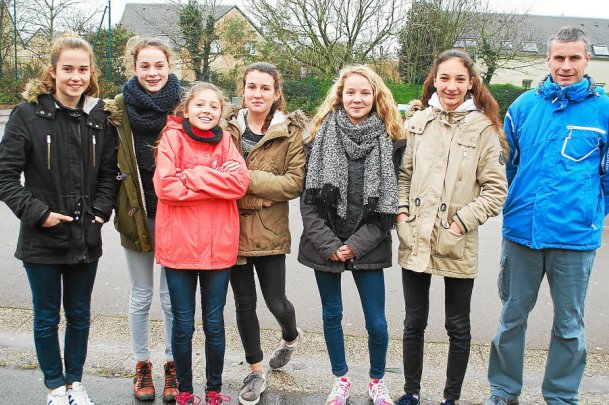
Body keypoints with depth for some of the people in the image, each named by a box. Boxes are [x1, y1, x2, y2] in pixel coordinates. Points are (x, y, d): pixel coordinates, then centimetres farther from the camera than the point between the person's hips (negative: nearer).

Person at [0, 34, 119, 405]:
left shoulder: (100, 118, 1)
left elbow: (109, 172, 8)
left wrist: (101, 210, -5)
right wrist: (37, 213, -16)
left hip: (86, 237, 3)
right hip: (42, 238, -3)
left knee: (80, 314, 16)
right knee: (47, 317, 11)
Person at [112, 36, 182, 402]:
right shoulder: (119, 108, -3)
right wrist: (116, 206, -4)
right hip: (136, 212, 1)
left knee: (172, 296, 8)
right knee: (141, 296, 13)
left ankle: (173, 365, 24)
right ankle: (143, 365, 28)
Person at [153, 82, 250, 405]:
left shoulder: (225, 141, 6)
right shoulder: (173, 137, -3)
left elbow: (240, 183, -10)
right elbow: (165, 185, -17)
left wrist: (191, 175, -15)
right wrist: (217, 180, -14)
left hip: (218, 246, 2)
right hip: (178, 245, -2)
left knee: (214, 325, 11)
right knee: (183, 326, 9)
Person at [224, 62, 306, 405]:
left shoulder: (291, 132, -2)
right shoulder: (229, 129, 3)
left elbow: (295, 182, -11)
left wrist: (248, 178, -20)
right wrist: (253, 199, -13)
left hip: (270, 232, -2)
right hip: (233, 230, 2)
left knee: (276, 302, 5)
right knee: (244, 304, 10)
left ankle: (291, 337, 41)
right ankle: (256, 372, 27)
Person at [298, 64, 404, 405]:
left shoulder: (388, 140, -3)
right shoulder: (323, 135, -1)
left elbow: (387, 204, -4)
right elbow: (309, 198, -3)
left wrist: (356, 245, -11)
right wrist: (328, 244, -10)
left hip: (367, 246, -1)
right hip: (325, 245, 1)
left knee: (377, 322, 3)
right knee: (332, 315, 13)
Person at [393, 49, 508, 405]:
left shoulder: (483, 128, -5)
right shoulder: (418, 122, 4)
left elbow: (496, 190, -5)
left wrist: (462, 221, -13)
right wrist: (401, 210, -2)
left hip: (457, 246, -3)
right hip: (415, 241, 3)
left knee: (458, 326, 11)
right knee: (414, 322, 14)